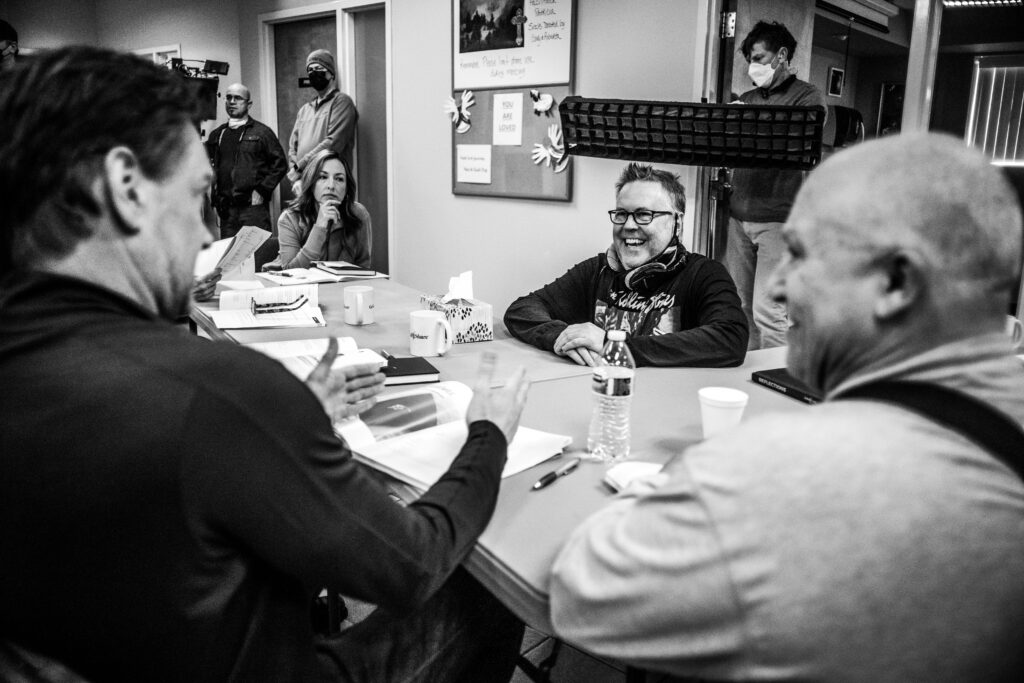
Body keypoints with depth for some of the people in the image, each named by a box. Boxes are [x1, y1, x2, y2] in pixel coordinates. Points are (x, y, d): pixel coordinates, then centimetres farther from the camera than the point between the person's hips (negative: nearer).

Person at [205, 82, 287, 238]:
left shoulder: (261, 132, 2)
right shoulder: (216, 135, 15)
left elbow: (280, 164, -2)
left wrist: (261, 191, -8)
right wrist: (214, 195, 8)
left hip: (253, 207, -4)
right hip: (225, 209, 4)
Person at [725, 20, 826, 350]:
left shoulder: (808, 97, 0)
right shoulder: (747, 99, 17)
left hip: (778, 219, -5)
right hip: (739, 214, 6)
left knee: (767, 312, -10)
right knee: (739, 306, 7)